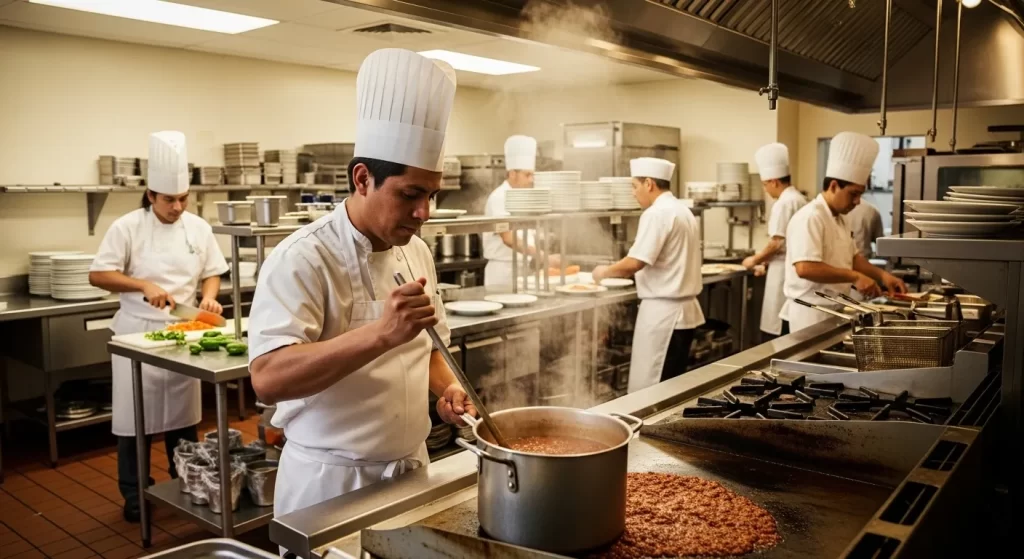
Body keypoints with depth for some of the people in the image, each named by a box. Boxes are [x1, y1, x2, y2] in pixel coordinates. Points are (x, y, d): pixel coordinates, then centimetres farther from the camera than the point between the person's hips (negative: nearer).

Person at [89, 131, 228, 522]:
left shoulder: (199, 227, 1)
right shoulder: (127, 227, -8)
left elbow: (211, 274, 8)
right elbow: (98, 275, -8)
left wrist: (208, 297, -12)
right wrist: (143, 285, -21)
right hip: (137, 332, -3)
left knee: (183, 413, 12)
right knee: (136, 415, 5)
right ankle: (134, 495, 20)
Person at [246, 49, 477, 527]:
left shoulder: (417, 252, 3)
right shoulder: (302, 259, -19)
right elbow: (268, 378, -29)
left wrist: (447, 388, -6)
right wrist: (381, 334, -38)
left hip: (410, 469, 7)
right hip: (330, 482, -6)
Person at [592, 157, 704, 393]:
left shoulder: (657, 213, -16)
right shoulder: (683, 210, 14)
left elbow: (635, 263, -22)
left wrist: (606, 271, -3)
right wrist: (624, 272, 17)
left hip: (663, 311, -10)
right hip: (683, 308, 10)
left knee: (650, 388, -2)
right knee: (671, 385, 15)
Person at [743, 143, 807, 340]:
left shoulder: (785, 202, -15)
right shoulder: (799, 199, 14)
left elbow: (778, 243, -19)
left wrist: (755, 259, -4)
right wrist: (765, 259, 21)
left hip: (784, 273, -10)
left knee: (776, 333, -5)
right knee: (790, 333, 13)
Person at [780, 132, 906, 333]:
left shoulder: (839, 219, 12)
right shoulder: (810, 218, -19)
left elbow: (852, 257, 20)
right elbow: (805, 268, -31)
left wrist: (882, 275, 3)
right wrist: (855, 276, -26)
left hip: (832, 311, 10)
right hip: (812, 314, -10)